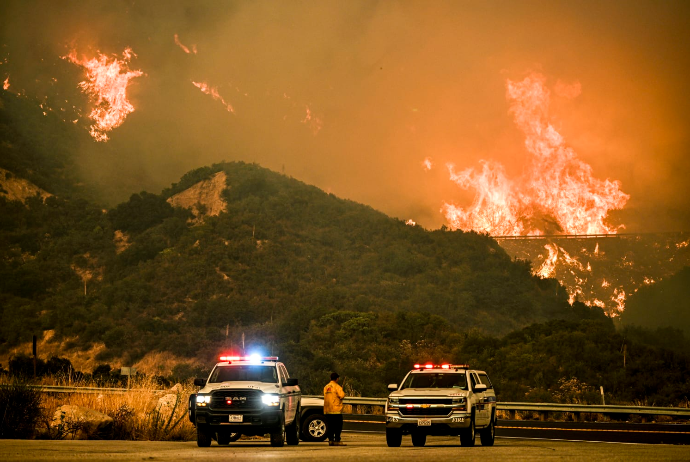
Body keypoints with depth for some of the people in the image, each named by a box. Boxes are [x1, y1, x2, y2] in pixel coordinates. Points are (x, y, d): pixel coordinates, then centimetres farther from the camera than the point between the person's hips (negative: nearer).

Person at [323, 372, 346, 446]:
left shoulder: (326, 387, 13)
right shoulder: (337, 387, -8)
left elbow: (325, 397, 16)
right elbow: (342, 395, -18)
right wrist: (342, 392, 3)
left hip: (327, 410, 6)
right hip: (336, 409, -6)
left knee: (330, 426, 8)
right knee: (338, 426, -3)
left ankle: (331, 440, 6)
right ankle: (337, 440, -6)